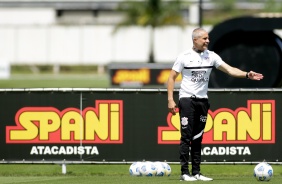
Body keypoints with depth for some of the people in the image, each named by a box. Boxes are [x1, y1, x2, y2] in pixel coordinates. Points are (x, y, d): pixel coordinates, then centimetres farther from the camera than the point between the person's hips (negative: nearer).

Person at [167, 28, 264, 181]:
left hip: (202, 100, 4)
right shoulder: (184, 57, -6)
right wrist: (170, 100, -10)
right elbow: (171, 78, -2)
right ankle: (185, 172, -6)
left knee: (198, 138, 7)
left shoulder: (211, 56, 4)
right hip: (187, 99, -4)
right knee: (186, 136, -8)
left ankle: (196, 172, 10)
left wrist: (247, 75, -19)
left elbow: (229, 69, -4)